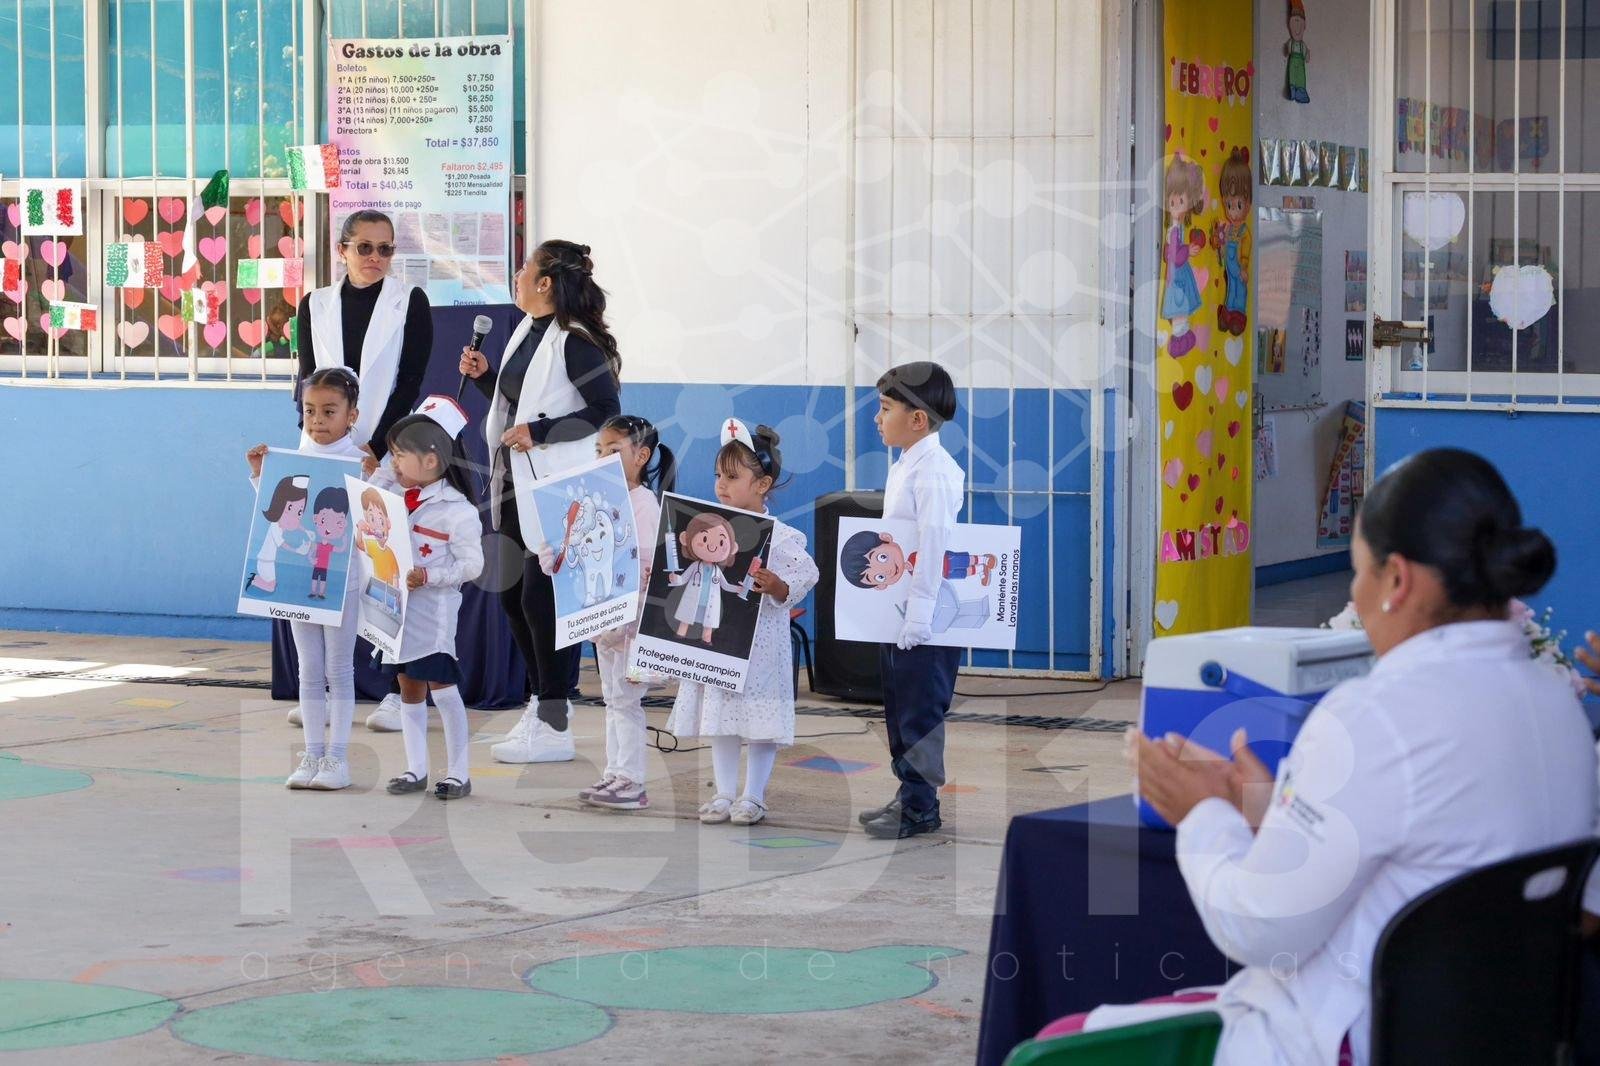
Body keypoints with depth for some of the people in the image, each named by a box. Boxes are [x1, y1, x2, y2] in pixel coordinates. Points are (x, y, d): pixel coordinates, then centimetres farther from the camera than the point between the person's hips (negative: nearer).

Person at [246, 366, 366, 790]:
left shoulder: (358, 464, -7)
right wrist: (259, 475, 3)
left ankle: (337, 756, 7)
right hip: (298, 575, 4)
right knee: (310, 670, 9)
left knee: (339, 667, 3)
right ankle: (312, 753, 14)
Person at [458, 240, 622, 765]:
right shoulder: (526, 332, 13)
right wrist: (481, 376, 8)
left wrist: (539, 433, -20)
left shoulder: (574, 342, -13)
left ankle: (554, 727, -1)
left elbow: (606, 411, -17)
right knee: (513, 594, 13)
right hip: (515, 485, 9)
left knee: (543, 597, -8)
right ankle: (544, 702, 25)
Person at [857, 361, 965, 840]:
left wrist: (918, 616, -24)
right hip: (894, 611, 10)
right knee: (899, 708, 15)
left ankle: (921, 807, 2)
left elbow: (933, 546, -22)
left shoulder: (934, 471, -18)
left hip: (924, 617, -10)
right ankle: (908, 795, 24)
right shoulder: (903, 468, 13)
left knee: (920, 711, -4)